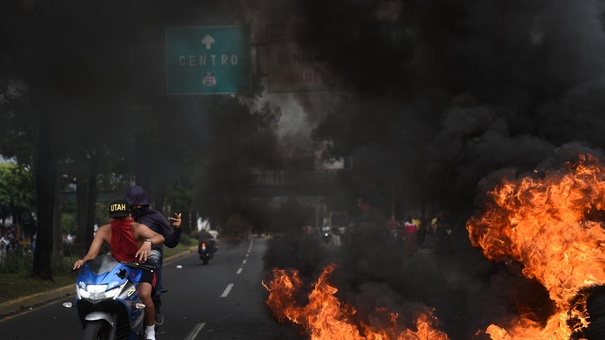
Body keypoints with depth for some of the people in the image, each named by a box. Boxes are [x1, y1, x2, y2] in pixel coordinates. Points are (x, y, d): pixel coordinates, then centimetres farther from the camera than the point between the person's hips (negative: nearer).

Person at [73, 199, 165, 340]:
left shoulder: (137, 228, -24)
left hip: (142, 268, -4)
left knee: (144, 294, -32)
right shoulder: (104, 231, -13)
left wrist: (148, 242, -65)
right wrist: (83, 260, -44)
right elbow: (92, 254, -19)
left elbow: (160, 237, -41)